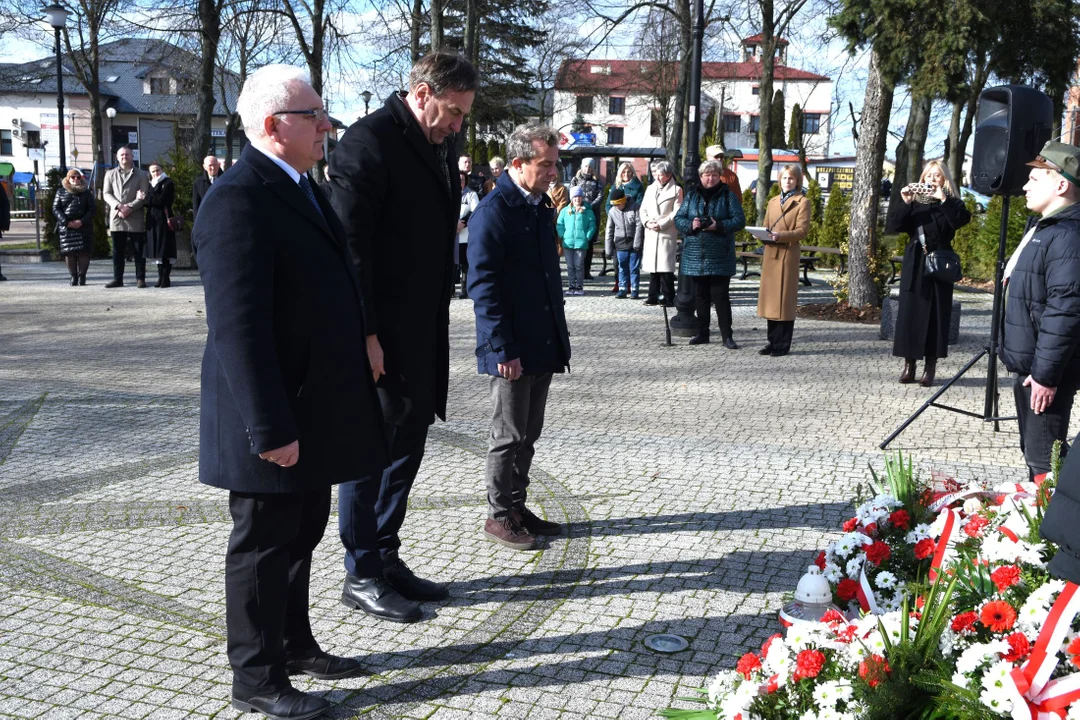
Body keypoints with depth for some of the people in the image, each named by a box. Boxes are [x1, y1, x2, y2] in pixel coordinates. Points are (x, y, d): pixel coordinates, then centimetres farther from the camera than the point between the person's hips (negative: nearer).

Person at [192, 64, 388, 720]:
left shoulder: (301, 188, 12)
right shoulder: (238, 200, -20)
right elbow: (238, 327, -25)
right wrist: (271, 428, -26)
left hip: (314, 412, 9)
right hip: (277, 420, -9)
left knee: (301, 535, 21)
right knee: (265, 543, 5)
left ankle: (295, 646, 38)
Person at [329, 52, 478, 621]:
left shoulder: (440, 146, 14)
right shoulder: (369, 140, -13)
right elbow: (350, 243, -18)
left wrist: (440, 323, 15)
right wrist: (363, 333, -21)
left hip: (422, 331, 9)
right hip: (380, 332, -9)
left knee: (407, 442, 14)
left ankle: (386, 558, 28)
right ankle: (362, 575, 14)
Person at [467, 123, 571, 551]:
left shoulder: (540, 207, 12)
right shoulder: (494, 212, -14)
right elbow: (483, 286, -17)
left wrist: (558, 339, 16)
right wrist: (503, 349, -20)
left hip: (542, 345, 8)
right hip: (512, 350, -8)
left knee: (528, 435, 16)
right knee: (508, 436, 3)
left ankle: (517, 508, 28)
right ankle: (499, 517, 16)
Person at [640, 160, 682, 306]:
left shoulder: (676, 190, 0)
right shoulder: (650, 188, 17)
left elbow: (677, 212, -6)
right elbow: (643, 209, 16)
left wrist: (661, 224, -13)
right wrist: (647, 222, -3)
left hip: (667, 234, -5)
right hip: (651, 234, 5)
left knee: (666, 267, -8)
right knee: (652, 266, 6)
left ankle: (668, 298, -4)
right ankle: (653, 297, 13)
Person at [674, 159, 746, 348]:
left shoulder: (728, 196, 2)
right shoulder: (691, 195, 10)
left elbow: (739, 220, -4)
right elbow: (678, 218, 8)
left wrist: (719, 226, -18)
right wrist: (690, 225, -13)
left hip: (719, 256, -3)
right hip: (695, 255, 3)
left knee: (720, 295, -4)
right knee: (700, 295, 10)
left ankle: (727, 335, 2)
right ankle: (702, 333, 20)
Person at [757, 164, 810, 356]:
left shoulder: (802, 202, 1)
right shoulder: (773, 202, 18)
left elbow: (802, 231, -8)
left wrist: (781, 236, -22)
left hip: (788, 254, -6)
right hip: (770, 253, 6)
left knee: (785, 299, -4)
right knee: (770, 298, 6)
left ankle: (783, 345, 1)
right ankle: (772, 342, 14)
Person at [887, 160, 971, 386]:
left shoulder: (951, 203, 6)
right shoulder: (915, 203, 10)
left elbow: (962, 220, -16)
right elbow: (892, 226, -3)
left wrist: (943, 199, -22)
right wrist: (904, 203, -14)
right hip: (914, 266, 2)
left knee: (935, 314, -2)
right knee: (909, 313, 0)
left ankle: (930, 367, 2)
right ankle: (909, 364, 8)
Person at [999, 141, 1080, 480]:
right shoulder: (1043, 227, 14)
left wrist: (1045, 374, -25)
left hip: (1045, 370, -11)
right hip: (1030, 364, 11)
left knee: (1043, 458, -6)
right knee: (1033, 452, 20)